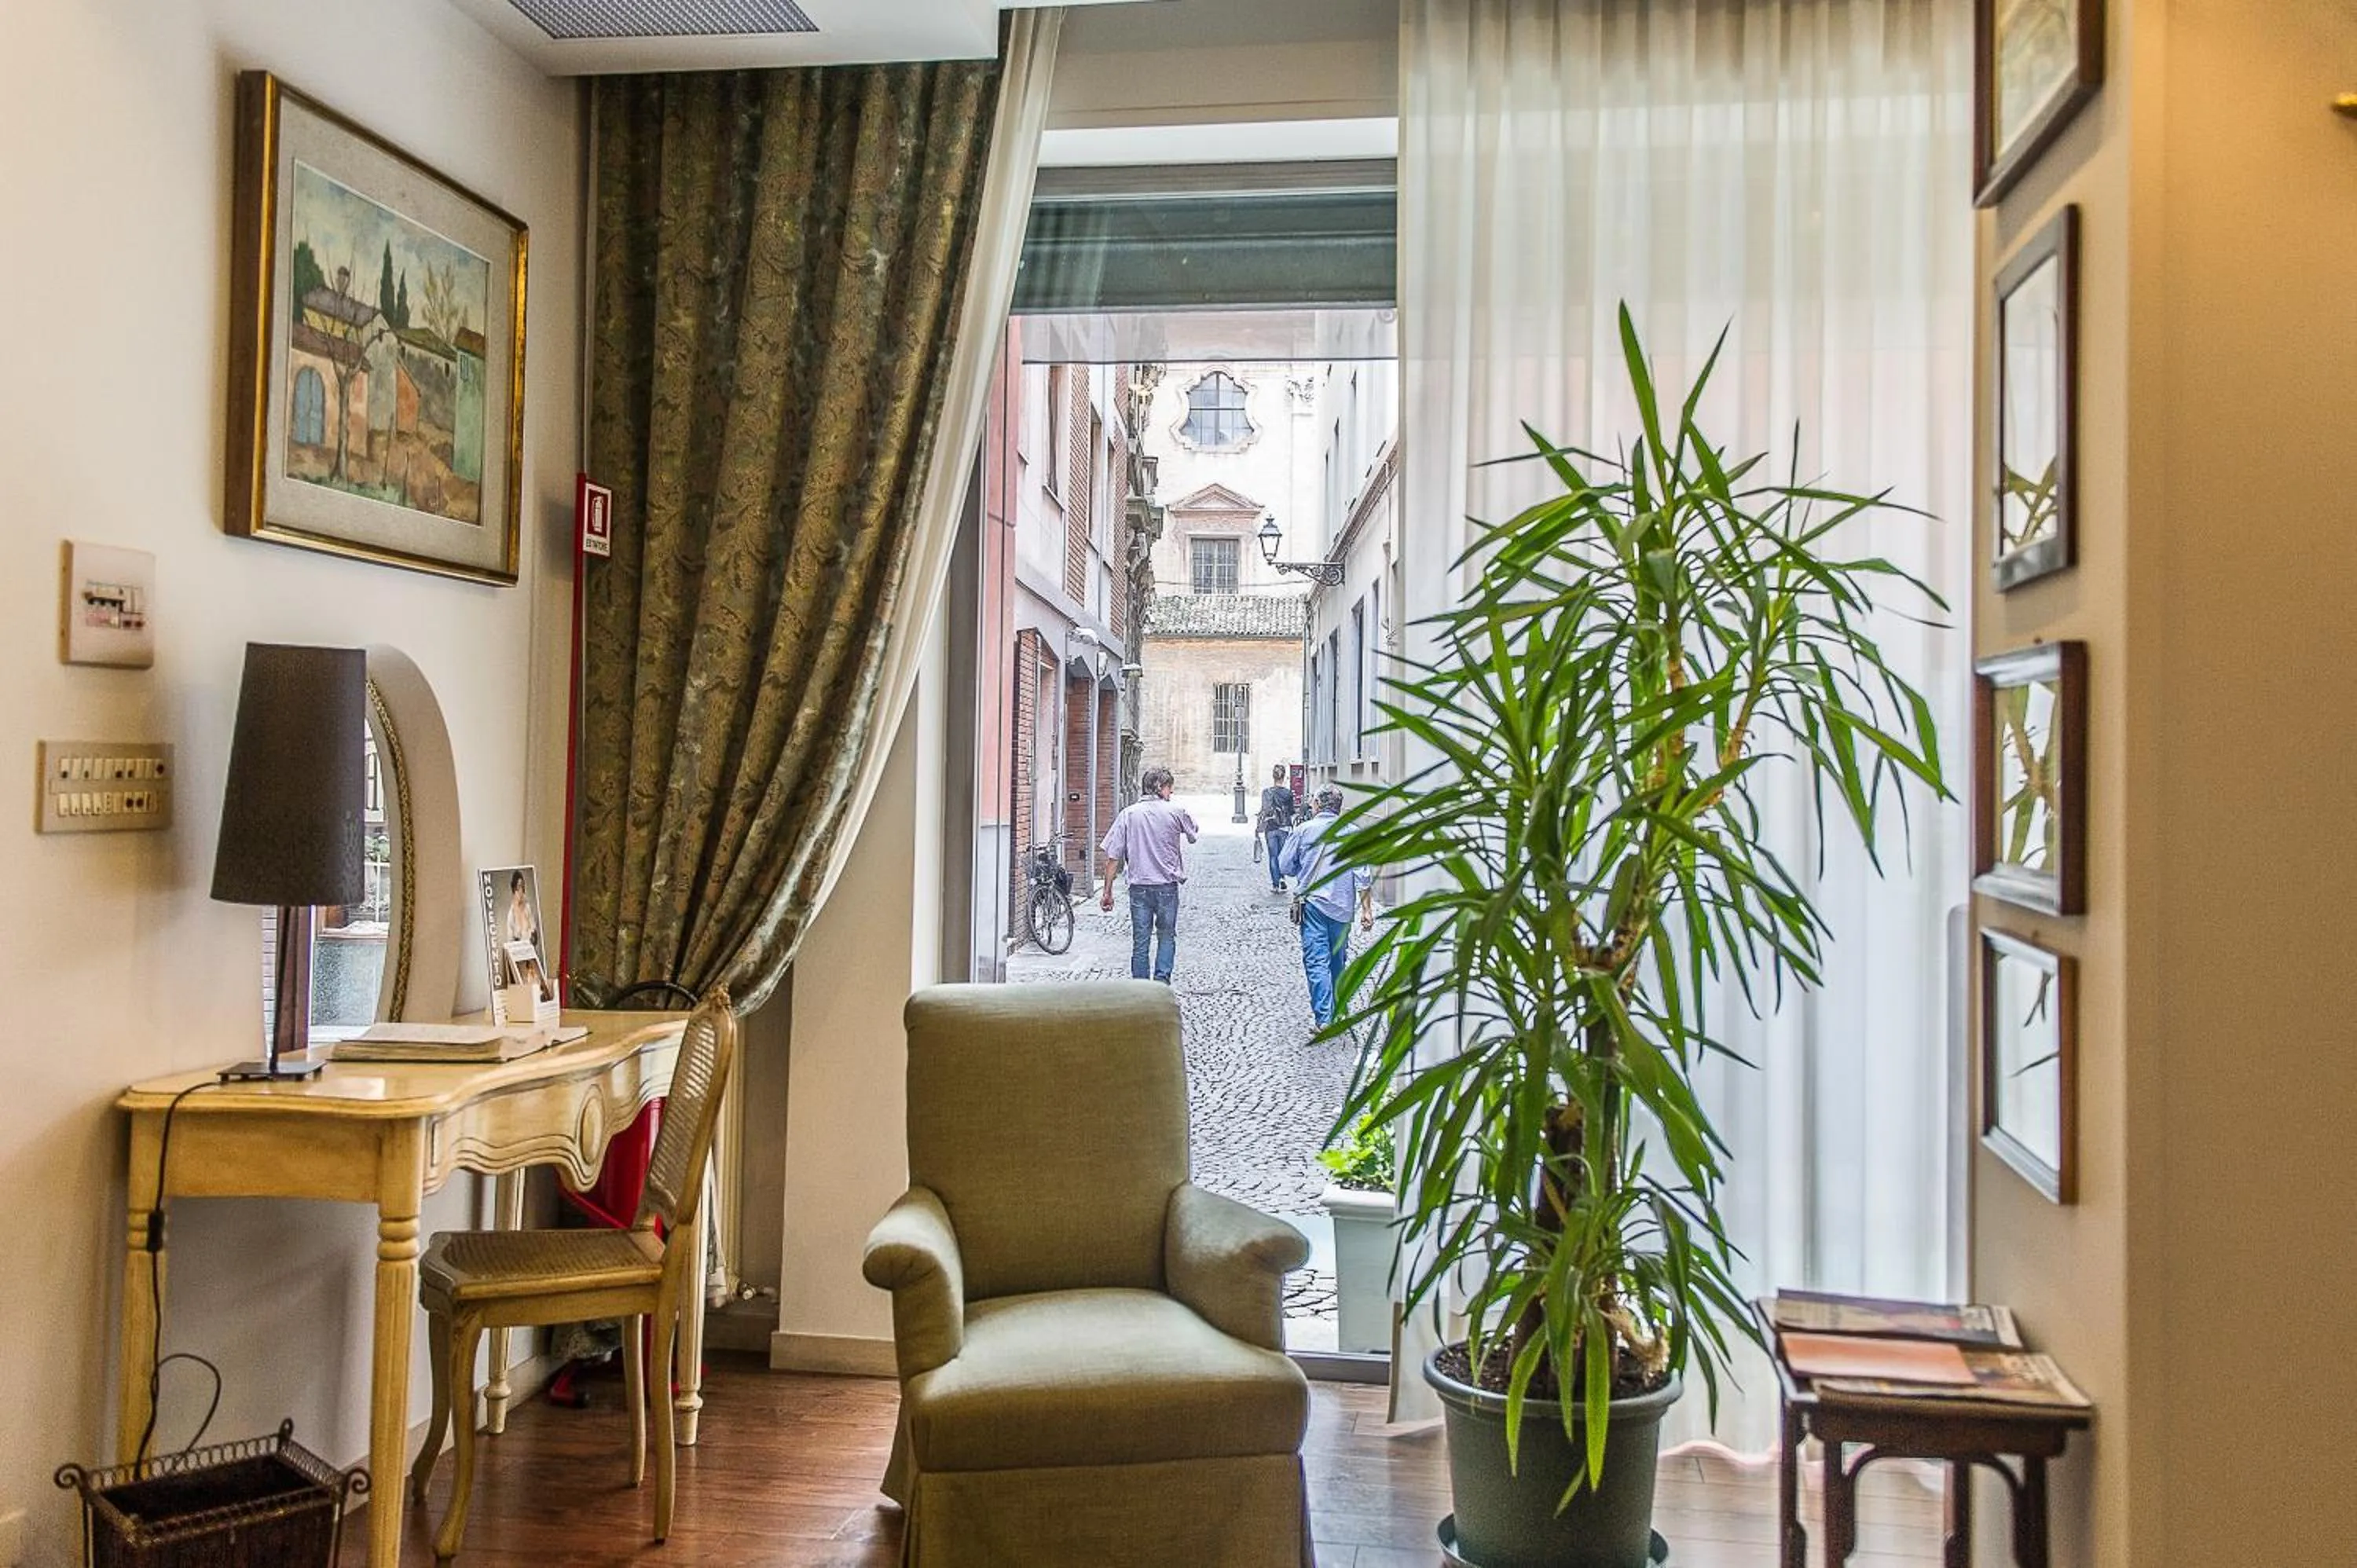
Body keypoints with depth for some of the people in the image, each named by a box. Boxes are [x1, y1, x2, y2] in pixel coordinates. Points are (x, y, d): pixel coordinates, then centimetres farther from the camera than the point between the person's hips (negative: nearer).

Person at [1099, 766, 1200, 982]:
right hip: (1167, 886, -1)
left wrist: (1108, 892, 1)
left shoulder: (1128, 814, -2)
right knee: (1166, 937, 15)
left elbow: (1113, 857, -4)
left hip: (1139, 887, 1)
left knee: (1140, 942, 8)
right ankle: (1161, 982, 2)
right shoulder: (1176, 812, -6)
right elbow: (1194, 834, 15)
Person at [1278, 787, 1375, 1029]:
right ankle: (1337, 1012, 29)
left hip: (1313, 903, -3)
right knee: (1338, 961, 18)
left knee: (1316, 961, -5)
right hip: (1343, 906, 3)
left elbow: (1285, 866, 3)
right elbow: (1363, 875, -3)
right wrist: (1367, 910, -2)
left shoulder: (1303, 830, -3)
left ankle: (1324, 1019, -13)